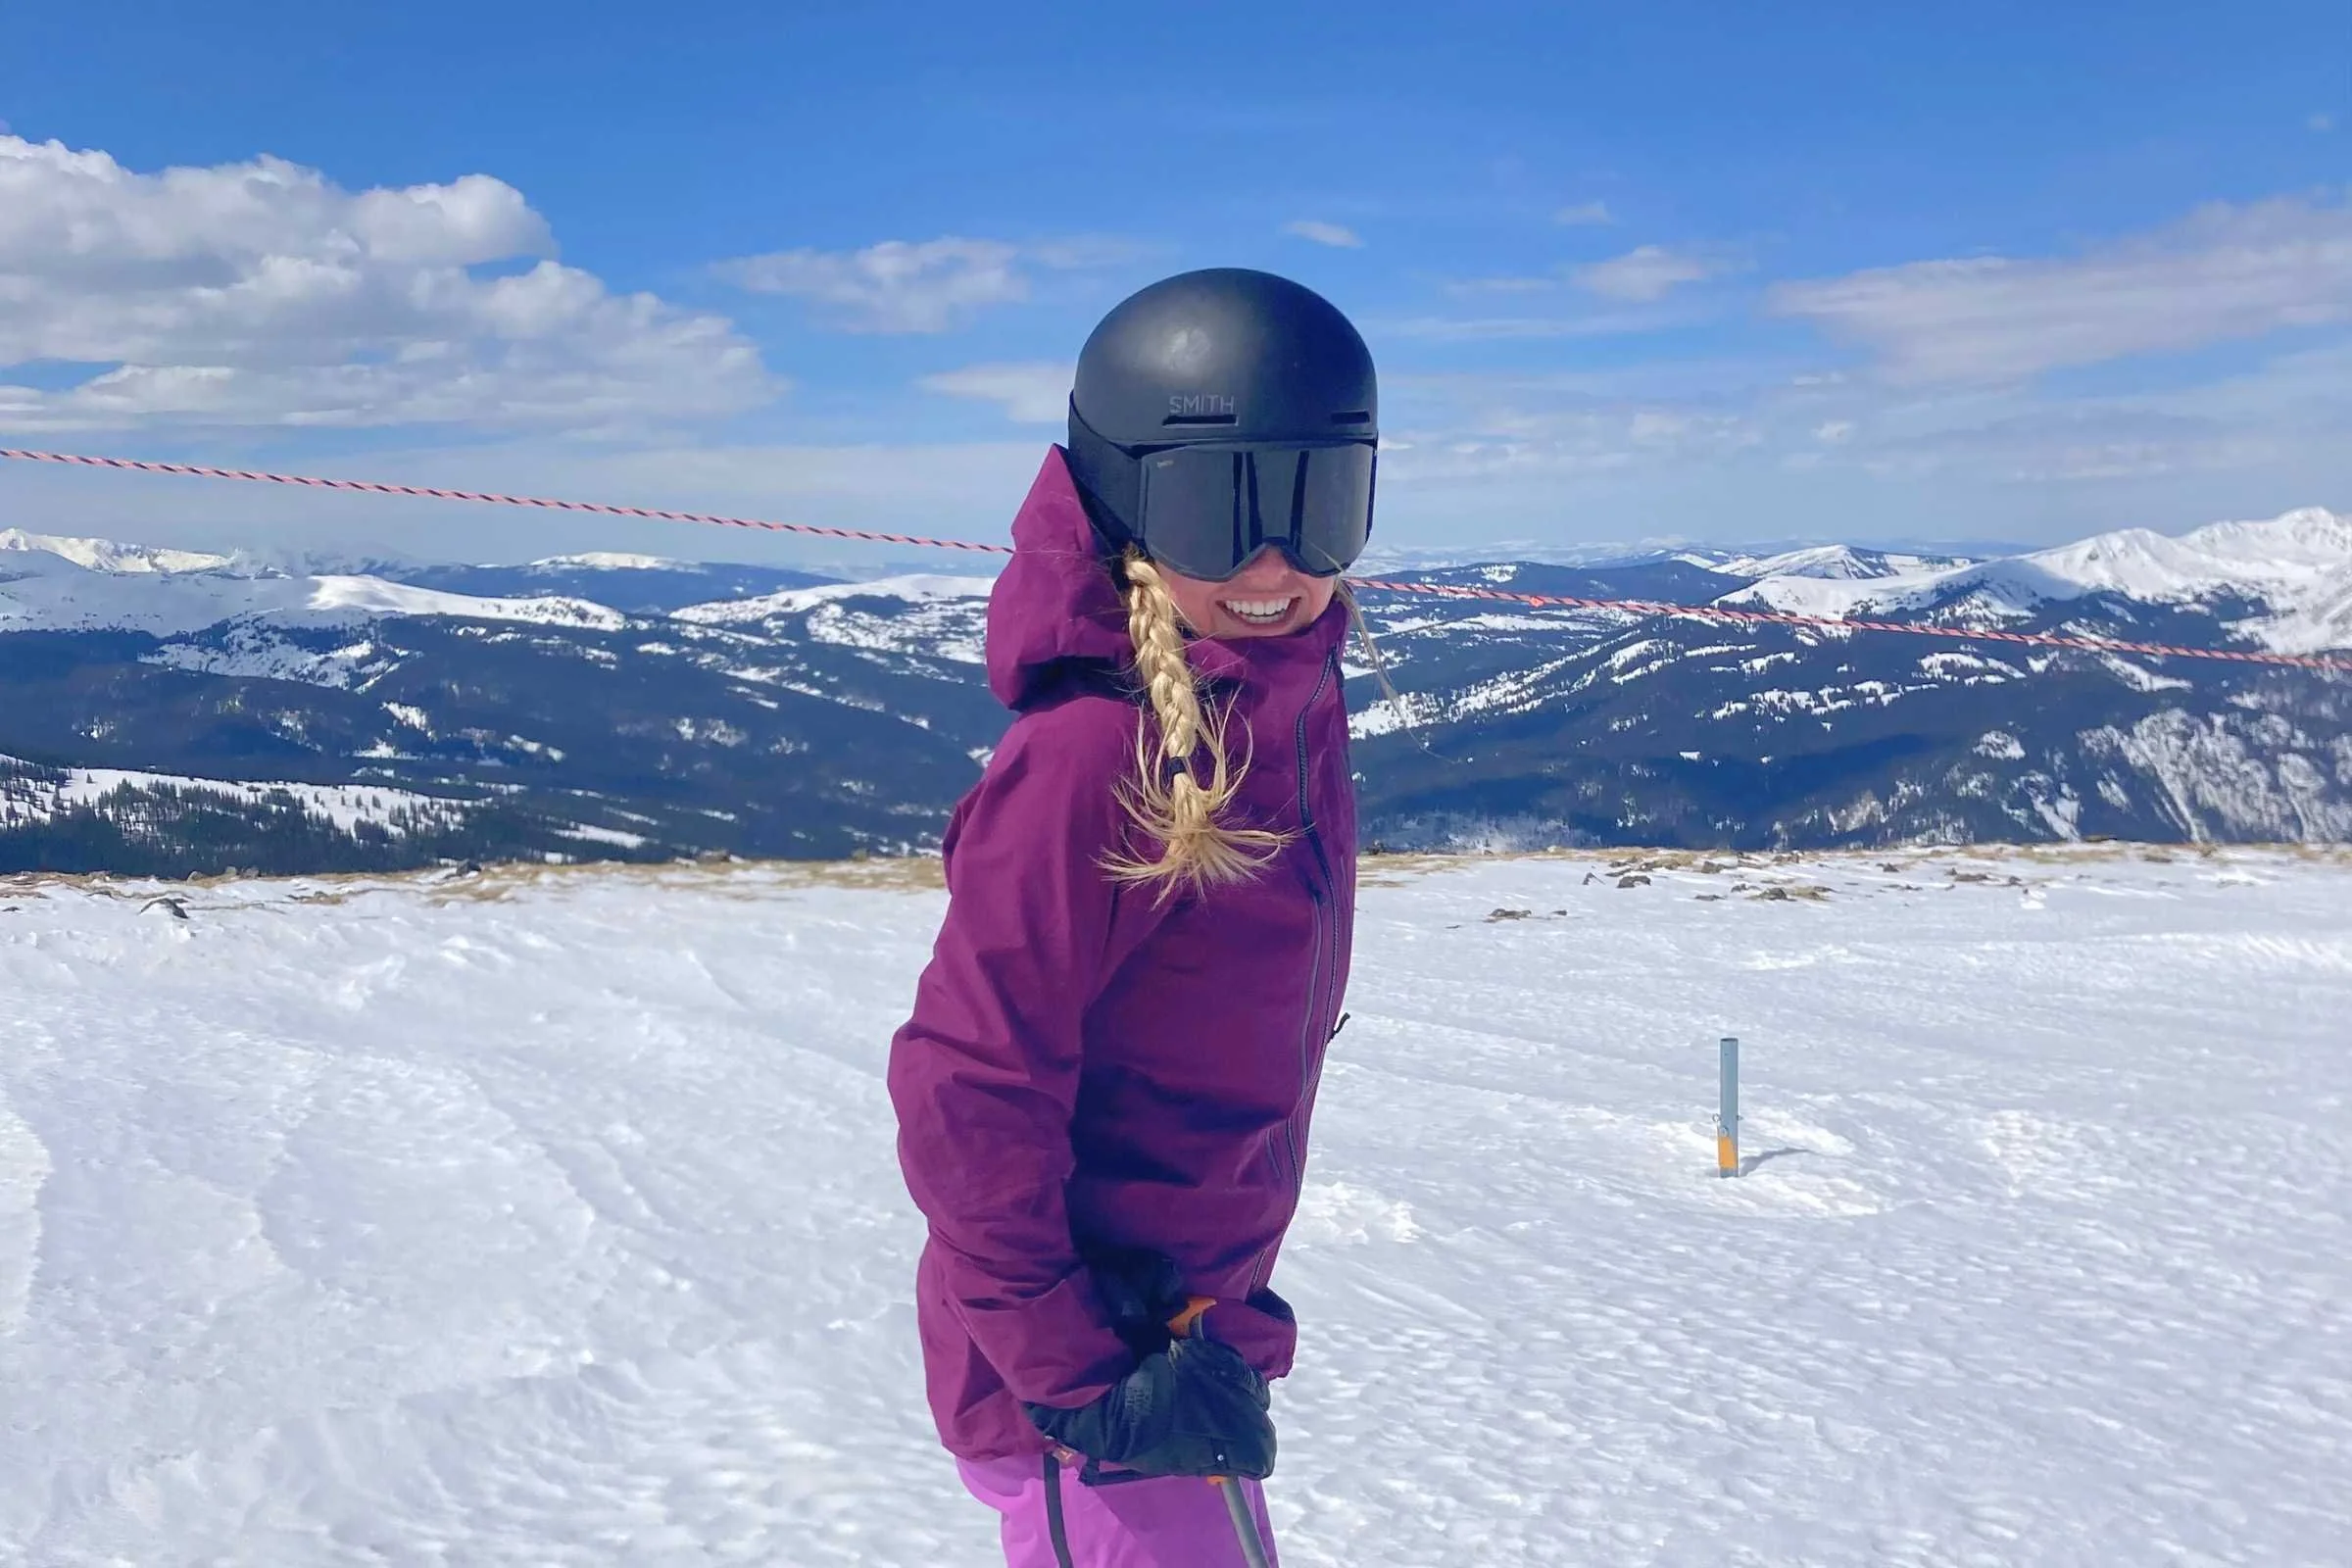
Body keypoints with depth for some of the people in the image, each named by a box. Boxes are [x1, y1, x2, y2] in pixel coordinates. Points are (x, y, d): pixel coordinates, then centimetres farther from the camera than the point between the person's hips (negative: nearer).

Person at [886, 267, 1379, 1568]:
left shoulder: (1296, 715, 0)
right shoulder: (1091, 757, -26)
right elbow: (968, 1094, -24)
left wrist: (1225, 1302, 16)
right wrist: (1080, 1377, -20)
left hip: (1190, 1346, 9)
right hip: (1082, 1382, -9)